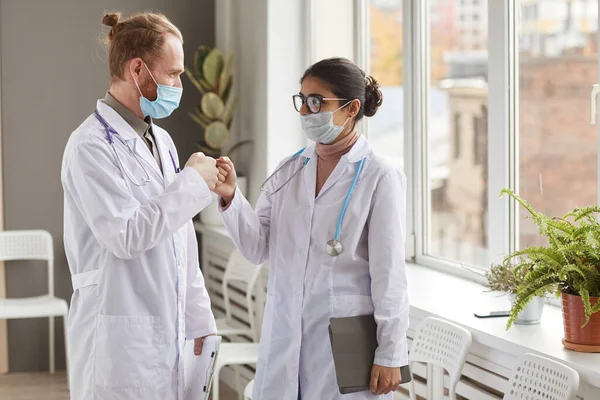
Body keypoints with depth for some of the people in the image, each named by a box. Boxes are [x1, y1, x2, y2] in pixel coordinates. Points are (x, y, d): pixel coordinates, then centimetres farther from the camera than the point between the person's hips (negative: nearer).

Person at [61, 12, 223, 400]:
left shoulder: (162, 141, 13)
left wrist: (200, 321, 15)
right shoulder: (92, 146, -12)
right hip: (120, 343, -7)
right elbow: (127, 236, -21)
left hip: (167, 335, 7)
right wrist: (193, 181, -13)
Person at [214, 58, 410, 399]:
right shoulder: (290, 171, 8)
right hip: (286, 337, 5)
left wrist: (390, 355, -7)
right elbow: (258, 247, 3)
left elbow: (389, 274, -8)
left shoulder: (380, 178, -7)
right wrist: (231, 197, -13)